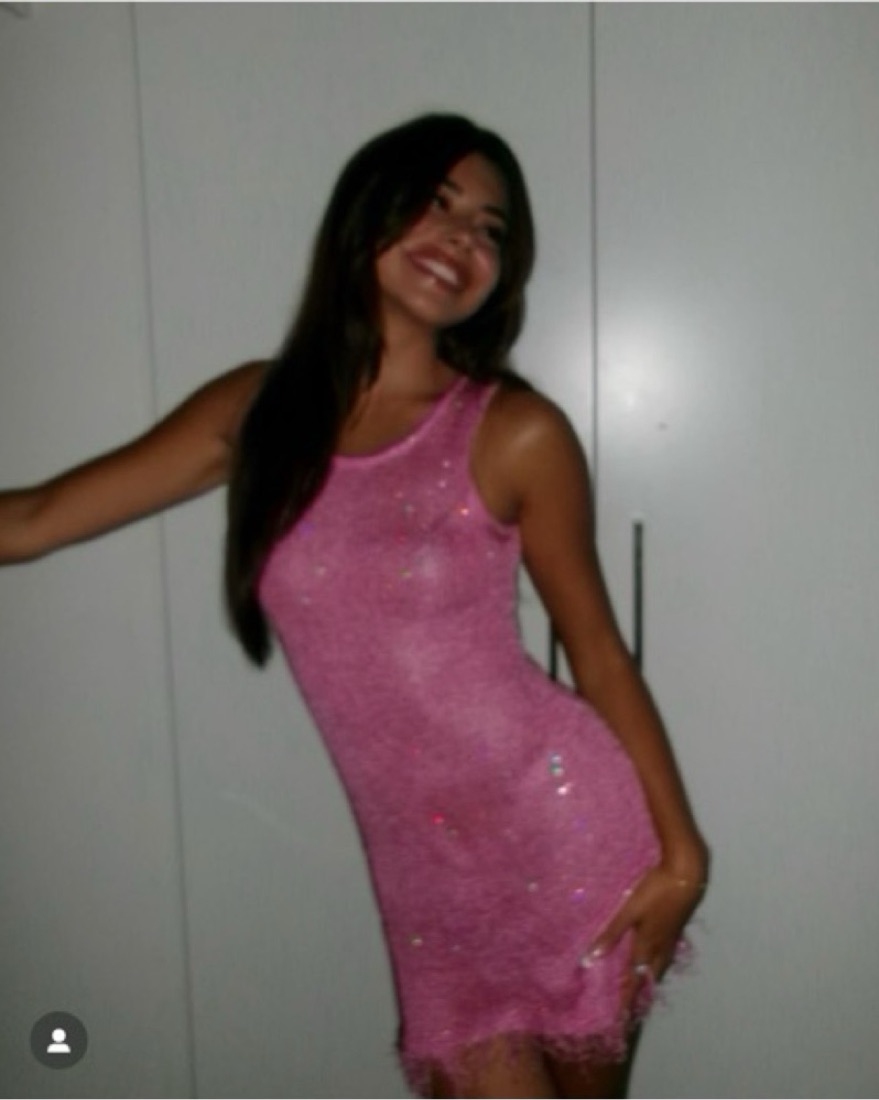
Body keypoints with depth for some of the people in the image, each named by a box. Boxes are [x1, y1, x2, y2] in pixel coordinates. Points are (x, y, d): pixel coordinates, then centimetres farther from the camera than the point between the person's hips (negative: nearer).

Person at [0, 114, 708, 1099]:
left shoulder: (514, 434, -11)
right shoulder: (256, 410, -1)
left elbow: (595, 646, -2)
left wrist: (680, 848, 0)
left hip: (571, 837, -2)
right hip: (426, 876, 2)